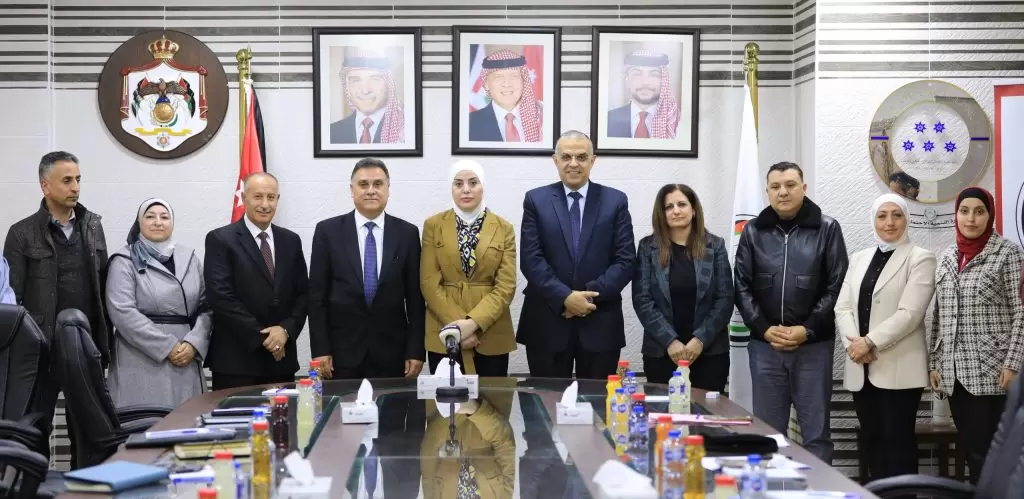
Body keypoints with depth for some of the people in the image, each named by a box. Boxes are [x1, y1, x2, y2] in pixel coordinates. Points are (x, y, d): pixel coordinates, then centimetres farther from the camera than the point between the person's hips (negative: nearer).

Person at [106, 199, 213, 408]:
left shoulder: (189, 258, 14)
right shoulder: (125, 261, 1)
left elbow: (206, 307, 9)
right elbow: (123, 312, -10)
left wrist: (193, 343, -9)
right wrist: (167, 346, -13)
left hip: (186, 362, 4)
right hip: (143, 363, -4)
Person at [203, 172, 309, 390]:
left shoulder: (290, 240, 12)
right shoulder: (220, 239, -3)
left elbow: (303, 293, 10)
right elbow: (221, 296, -11)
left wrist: (286, 329, -8)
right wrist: (261, 337, -13)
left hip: (282, 358, 5)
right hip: (236, 360, -4)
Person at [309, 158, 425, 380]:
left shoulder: (407, 233, 3)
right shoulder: (328, 231, 1)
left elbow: (415, 296, 4)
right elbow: (317, 295, 1)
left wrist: (416, 351, -1)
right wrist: (320, 349, -5)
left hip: (392, 352, 1)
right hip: (342, 350, -1)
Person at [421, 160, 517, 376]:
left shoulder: (504, 228, 3)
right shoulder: (433, 225, 3)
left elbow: (506, 286, -3)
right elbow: (429, 283, -2)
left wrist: (474, 322, -16)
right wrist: (456, 324, -13)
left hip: (491, 336, 0)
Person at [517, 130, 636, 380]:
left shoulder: (615, 201, 5)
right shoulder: (536, 200, 4)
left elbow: (625, 260, -1)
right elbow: (531, 259, -4)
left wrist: (591, 294, -13)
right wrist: (565, 297, -15)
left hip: (600, 322, 0)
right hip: (547, 322, 0)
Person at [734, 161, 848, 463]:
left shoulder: (827, 229, 2)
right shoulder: (753, 231, 8)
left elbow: (837, 286, -3)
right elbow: (742, 286, 5)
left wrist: (807, 329, -11)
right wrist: (764, 328, -7)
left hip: (813, 345, -2)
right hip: (765, 345, 2)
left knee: (816, 432, 4)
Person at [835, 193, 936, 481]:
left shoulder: (920, 259, -2)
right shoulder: (859, 259, 16)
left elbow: (909, 313, -13)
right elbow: (843, 307, 8)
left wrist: (870, 342, -16)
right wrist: (853, 344, -10)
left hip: (898, 368, -5)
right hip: (862, 368, 5)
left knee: (897, 440, -3)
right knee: (871, 439, 8)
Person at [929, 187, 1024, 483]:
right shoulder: (947, 257, 13)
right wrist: (934, 363, 10)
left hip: (991, 371, -5)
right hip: (954, 372, 5)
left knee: (985, 451, -6)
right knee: (970, 448, 9)